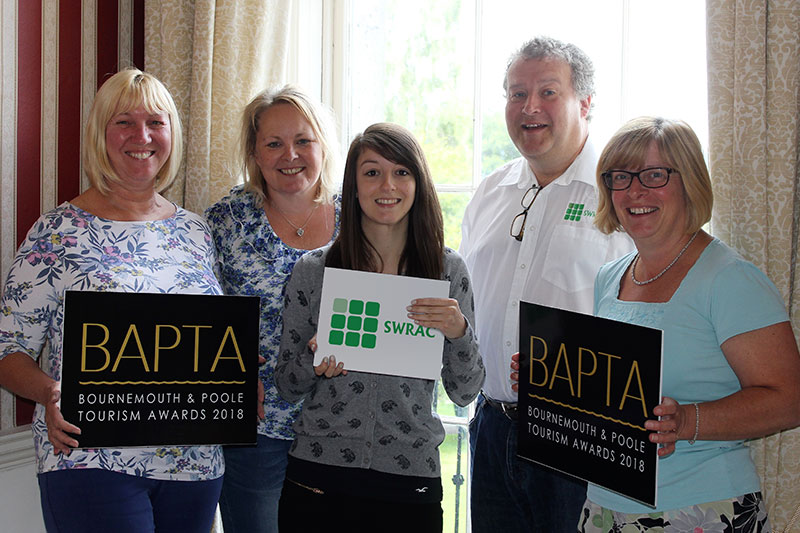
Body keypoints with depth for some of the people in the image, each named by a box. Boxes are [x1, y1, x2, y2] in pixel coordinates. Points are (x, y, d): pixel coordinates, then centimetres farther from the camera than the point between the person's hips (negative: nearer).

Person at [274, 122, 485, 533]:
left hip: (411, 481, 0)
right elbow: (287, 387, 6)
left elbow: (464, 393, 2)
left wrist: (459, 332, -15)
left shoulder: (447, 269, 1)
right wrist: (315, 363, -15)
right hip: (318, 476, 0)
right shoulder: (312, 270, 0)